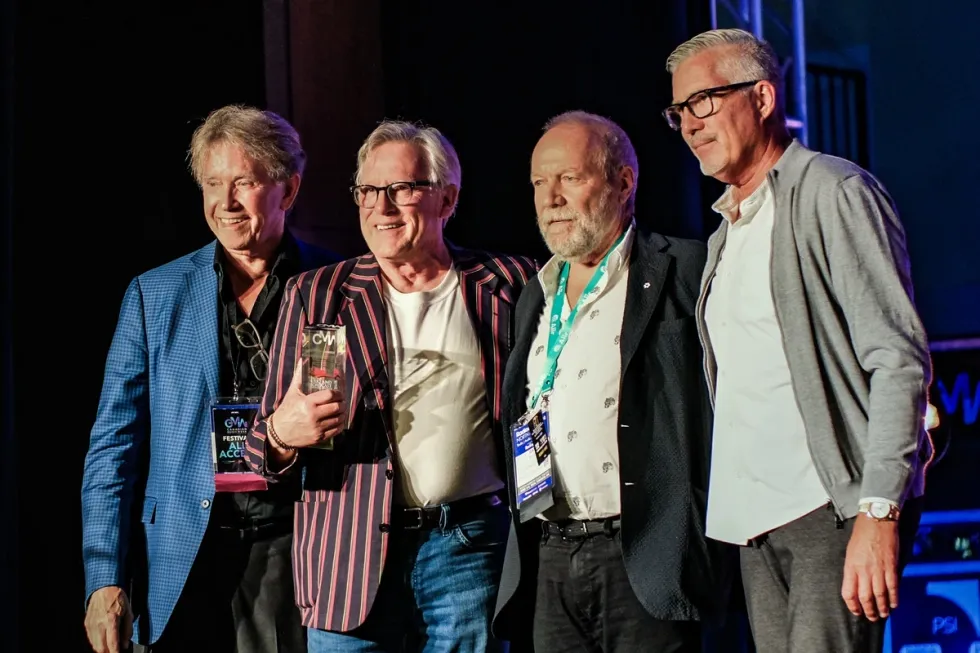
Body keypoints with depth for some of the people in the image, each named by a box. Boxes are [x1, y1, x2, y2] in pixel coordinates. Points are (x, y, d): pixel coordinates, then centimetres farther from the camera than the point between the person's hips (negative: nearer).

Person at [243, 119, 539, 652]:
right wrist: (282, 433, -15)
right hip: (351, 556, 1)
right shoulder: (316, 296, 9)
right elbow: (266, 449, 9)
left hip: (470, 546, 0)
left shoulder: (507, 287, 6)